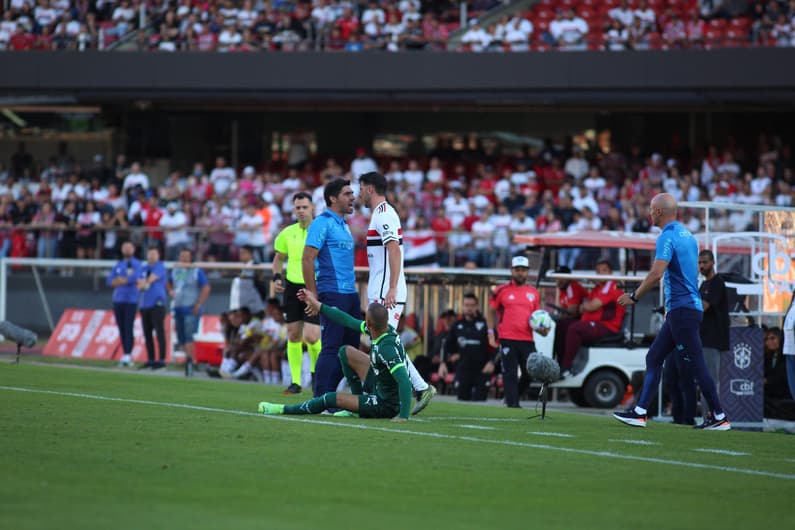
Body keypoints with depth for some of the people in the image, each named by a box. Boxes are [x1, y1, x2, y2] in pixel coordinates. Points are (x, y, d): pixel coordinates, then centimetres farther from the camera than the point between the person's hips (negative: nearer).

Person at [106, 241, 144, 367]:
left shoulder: (137, 265, 1)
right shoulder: (118, 266, 16)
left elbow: (134, 277, -18)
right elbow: (110, 281, 4)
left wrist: (118, 281, -8)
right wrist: (126, 281, -10)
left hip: (131, 301, -5)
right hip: (118, 300, 5)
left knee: (128, 328, -12)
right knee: (121, 329, 4)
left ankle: (127, 356, -18)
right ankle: (126, 356, 8)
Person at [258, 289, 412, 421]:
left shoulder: (387, 348, -33)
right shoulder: (385, 329, -7)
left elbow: (405, 381, -38)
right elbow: (348, 321, 5)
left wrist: (403, 416, -41)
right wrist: (317, 305, 10)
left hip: (387, 405, -9)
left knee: (330, 399, -5)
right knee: (346, 352, 13)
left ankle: (285, 409, 21)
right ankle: (359, 407, 18)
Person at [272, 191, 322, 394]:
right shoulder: (287, 233, 6)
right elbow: (279, 258, 19)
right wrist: (277, 277, 4)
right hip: (292, 287, 4)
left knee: (311, 337, -13)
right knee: (293, 335, 4)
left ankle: (317, 370, 17)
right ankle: (296, 381, 12)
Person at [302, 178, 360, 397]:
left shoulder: (343, 224, 18)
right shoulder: (322, 223, -9)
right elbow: (307, 259, -14)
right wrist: (313, 296, -15)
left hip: (350, 295, 9)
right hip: (332, 294, -9)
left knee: (350, 347, 9)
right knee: (331, 348, -9)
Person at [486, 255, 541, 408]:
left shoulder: (533, 293, 13)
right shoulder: (501, 291, 4)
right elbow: (491, 312, 11)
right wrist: (491, 334, 3)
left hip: (527, 339, 3)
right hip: (507, 339, -3)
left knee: (530, 373, 2)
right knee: (510, 374, -4)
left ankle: (514, 398, 21)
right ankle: (512, 404, -2)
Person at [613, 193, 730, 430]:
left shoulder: (667, 237, -14)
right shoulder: (688, 236, 16)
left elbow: (657, 273, -23)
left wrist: (634, 296, -12)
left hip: (682, 310, -10)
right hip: (684, 309, 10)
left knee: (696, 365, -6)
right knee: (654, 358, 10)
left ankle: (719, 417, -2)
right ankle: (640, 412, 8)